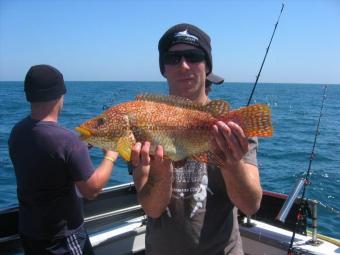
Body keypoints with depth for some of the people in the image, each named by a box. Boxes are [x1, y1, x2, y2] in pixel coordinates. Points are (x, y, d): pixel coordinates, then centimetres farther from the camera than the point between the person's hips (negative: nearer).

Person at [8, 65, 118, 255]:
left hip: (27, 230, 7)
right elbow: (92, 190, -21)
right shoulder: (68, 140, -28)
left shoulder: (17, 132, -6)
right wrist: (111, 157, -7)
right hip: (62, 236, -6)